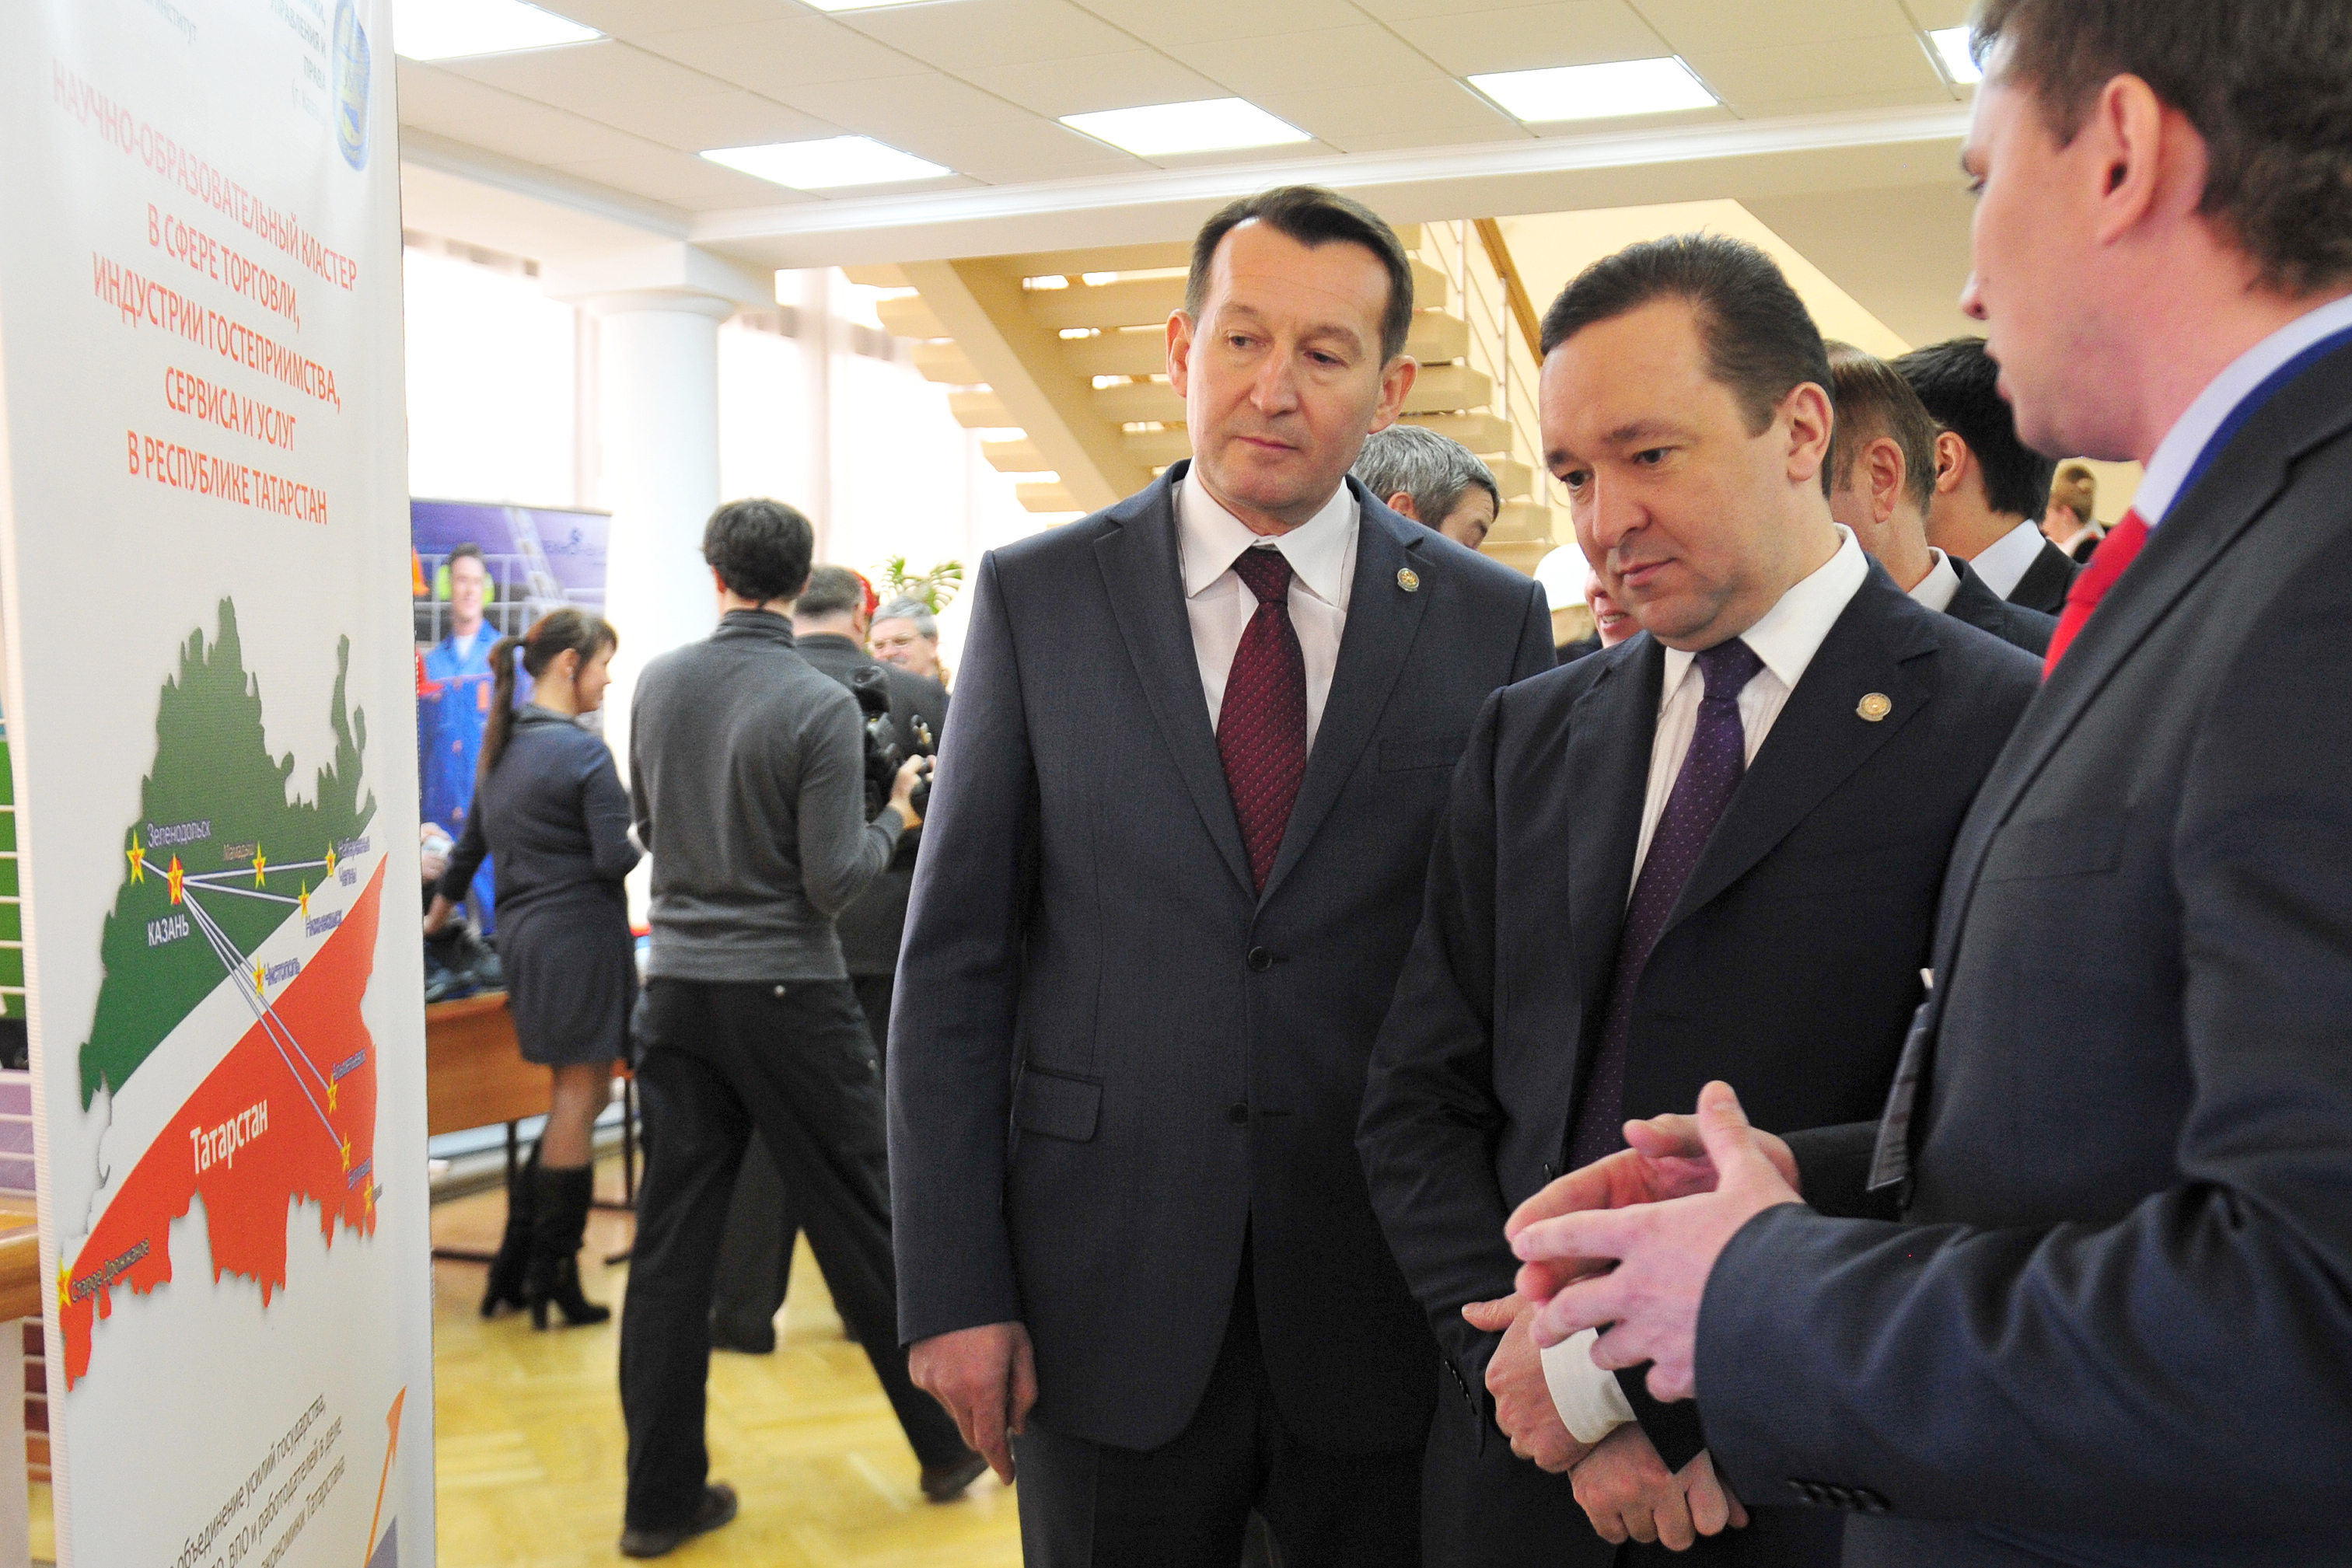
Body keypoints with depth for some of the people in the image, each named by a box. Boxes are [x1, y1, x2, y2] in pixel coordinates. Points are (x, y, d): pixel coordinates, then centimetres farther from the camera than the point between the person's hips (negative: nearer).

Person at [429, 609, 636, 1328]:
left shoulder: (501, 743, 12)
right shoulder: (582, 750, -14)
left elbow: (471, 842, 21)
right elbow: (615, 858, -18)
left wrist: (438, 912, 35)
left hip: (522, 936, 8)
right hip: (580, 935, -8)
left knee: (580, 1096, 17)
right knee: (580, 1097, 1)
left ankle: (516, 1262, 17)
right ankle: (552, 1281, 7)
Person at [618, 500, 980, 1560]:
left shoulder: (658, 684, 2)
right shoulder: (820, 704, -13)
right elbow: (835, 881, -14)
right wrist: (896, 816, 3)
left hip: (678, 986, 4)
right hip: (788, 994, -4)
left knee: (671, 1242, 7)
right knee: (862, 1225, 7)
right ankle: (947, 1443, 21)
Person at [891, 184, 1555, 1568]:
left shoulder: (1496, 623, 0)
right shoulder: (1035, 597, 0)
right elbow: (954, 963, 0)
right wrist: (953, 1289, -4)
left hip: (1392, 1310, 0)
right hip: (1105, 1304, 0)